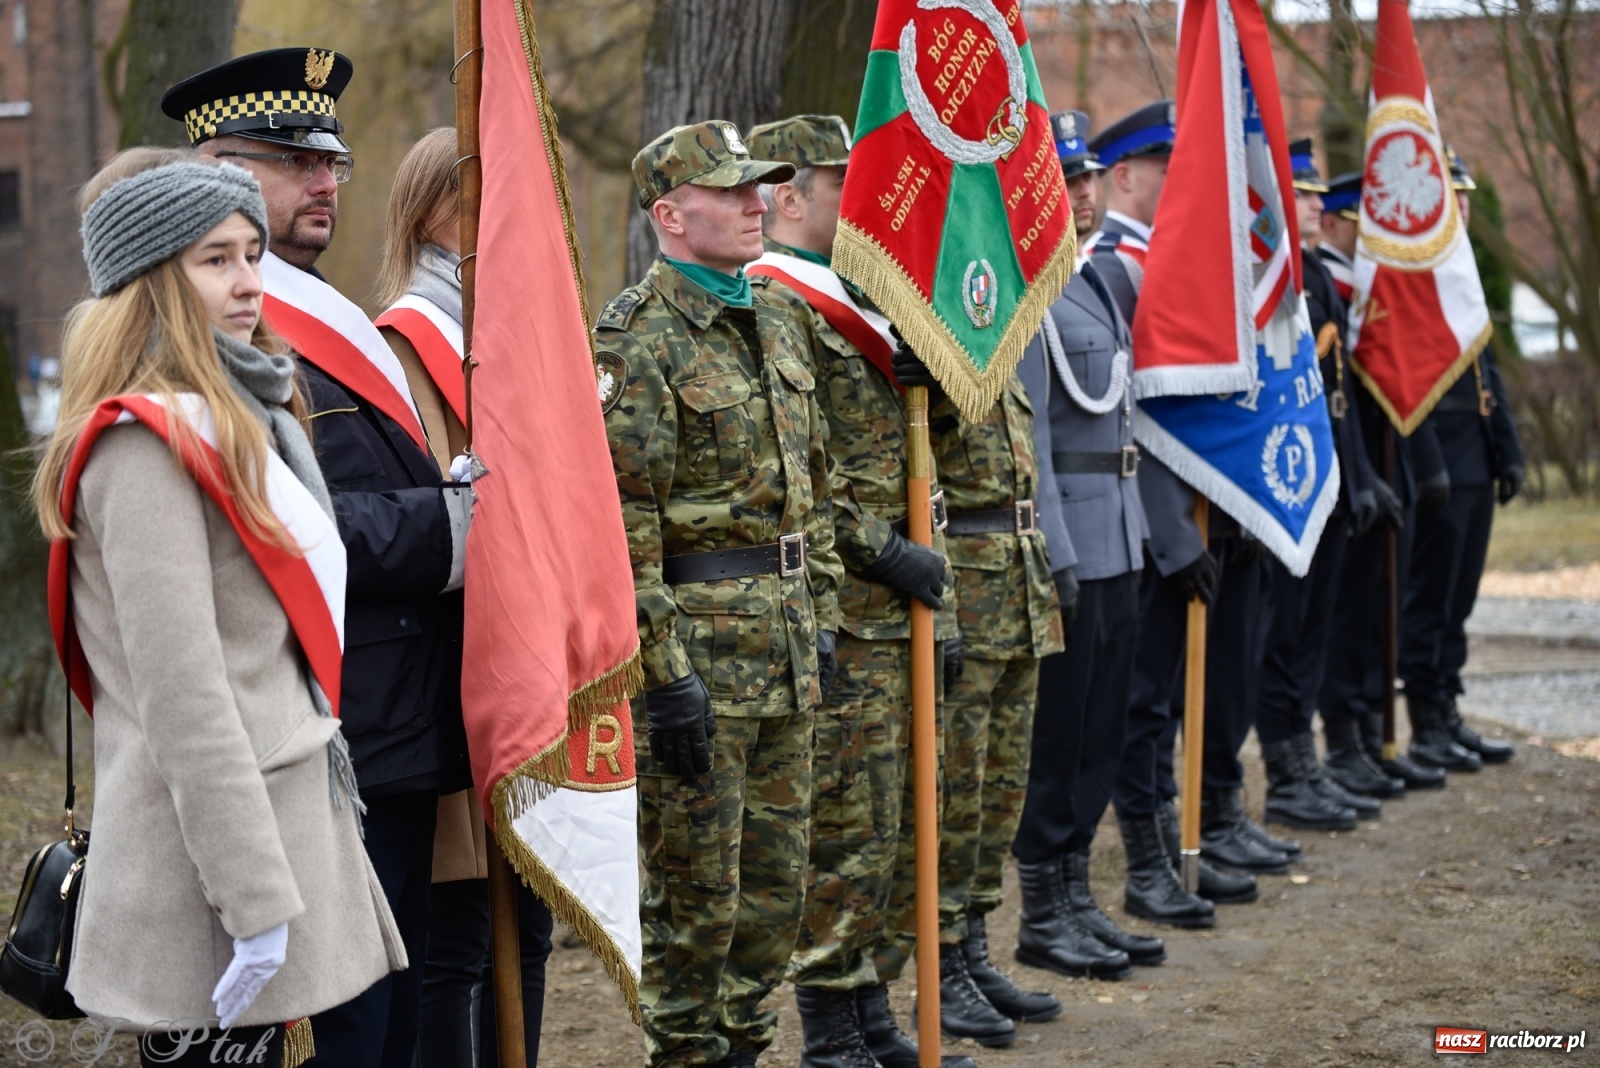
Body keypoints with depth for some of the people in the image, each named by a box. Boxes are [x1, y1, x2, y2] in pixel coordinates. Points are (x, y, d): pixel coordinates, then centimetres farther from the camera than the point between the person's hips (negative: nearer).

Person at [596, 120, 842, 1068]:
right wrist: (664, 674, -19)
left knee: (777, 883, 14)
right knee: (696, 888, 2)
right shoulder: (637, 340, -13)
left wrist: (821, 617, 15)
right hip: (698, 645, -8)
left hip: (785, 648, 8)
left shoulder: (777, 325, 13)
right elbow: (623, 523, -17)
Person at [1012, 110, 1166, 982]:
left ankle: (1077, 897, 21)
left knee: (1101, 729, 12)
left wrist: (1143, 532, 18)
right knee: (1055, 730, -2)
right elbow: (1023, 434, -18)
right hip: (1067, 540, -9)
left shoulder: (1099, 280, 16)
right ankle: (1042, 916, 7)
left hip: (1117, 541, 9)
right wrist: (1055, 556, -21)